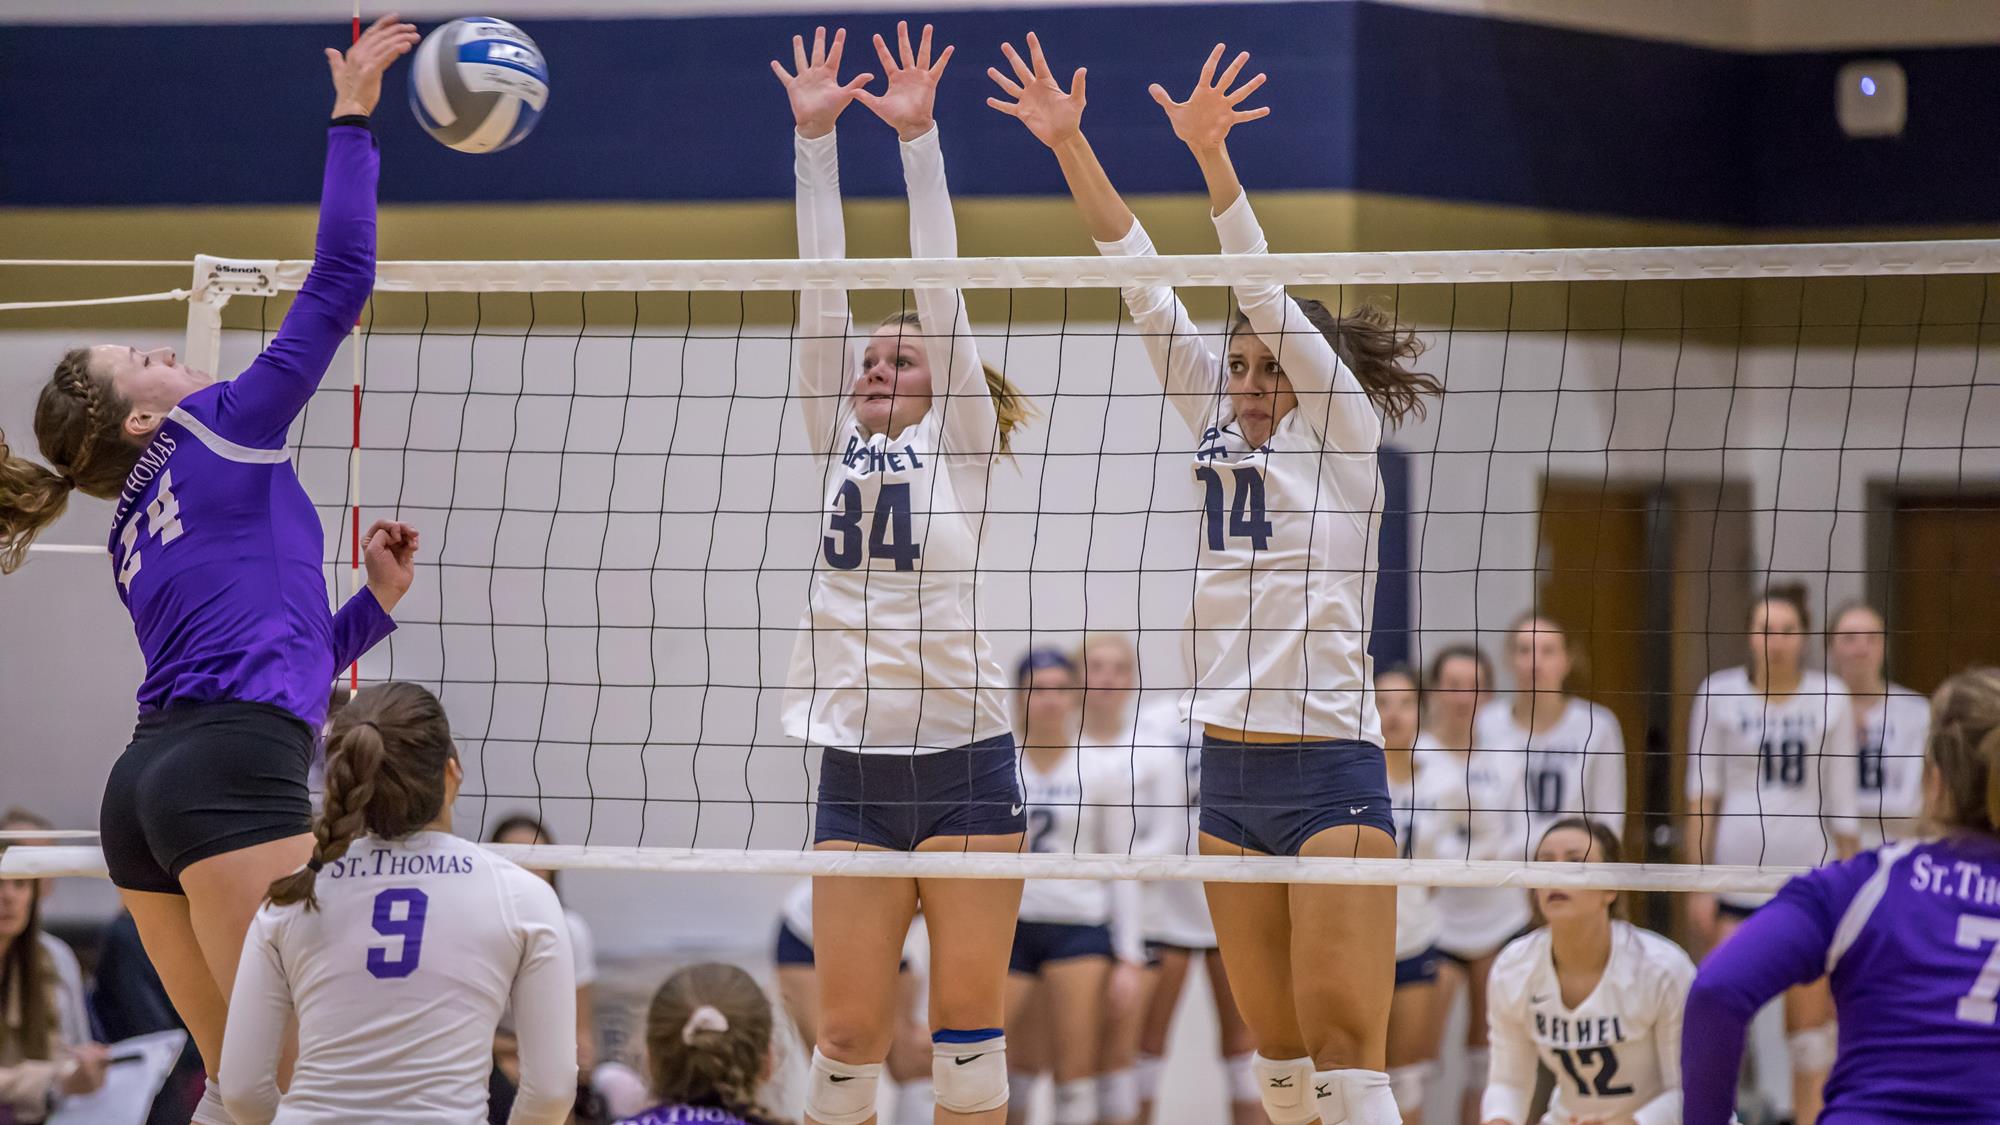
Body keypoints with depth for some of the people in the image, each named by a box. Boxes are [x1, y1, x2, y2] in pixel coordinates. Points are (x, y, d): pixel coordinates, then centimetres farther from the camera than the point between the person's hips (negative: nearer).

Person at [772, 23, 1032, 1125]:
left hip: (964, 758, -3)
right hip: (856, 766, 3)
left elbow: (940, 293, -4)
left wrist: (917, 137, -9)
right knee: (847, 1029, 2)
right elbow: (824, 293, 8)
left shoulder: (961, 443, 4)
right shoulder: (840, 444, 13)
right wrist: (813, 136, 3)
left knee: (968, 1016, 0)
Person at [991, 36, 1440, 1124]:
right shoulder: (1219, 430, 12)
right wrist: (1069, 145, 2)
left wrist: (1210, 154, -23)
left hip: (1332, 769, -6)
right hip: (1229, 771, 6)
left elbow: (1269, 296, -13)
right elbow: (1146, 286, 7)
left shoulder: (1342, 433, -2)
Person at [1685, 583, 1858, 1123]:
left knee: (1811, 1014, 2)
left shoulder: (1829, 698, 3)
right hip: (1737, 873, -1)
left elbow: (1841, 800, 8)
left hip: (1809, 868, 1)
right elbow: (1702, 794, 3)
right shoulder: (1719, 694, 1)